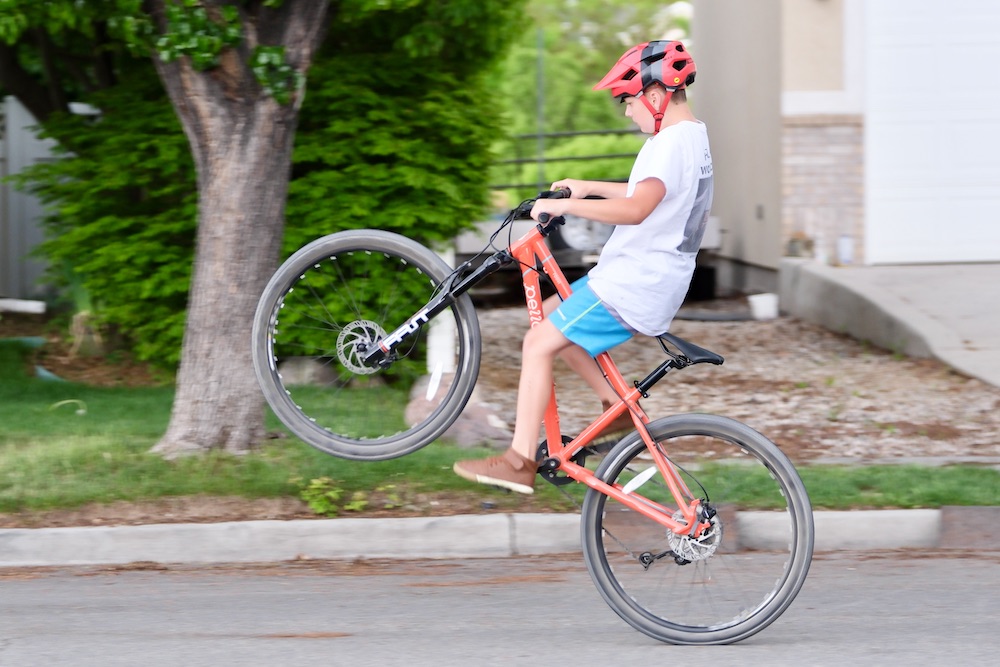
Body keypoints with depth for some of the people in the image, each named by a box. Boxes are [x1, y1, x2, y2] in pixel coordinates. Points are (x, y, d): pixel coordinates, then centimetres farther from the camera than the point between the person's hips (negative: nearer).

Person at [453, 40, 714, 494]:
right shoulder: (692, 137, 14)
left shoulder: (673, 143, -19)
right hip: (652, 279, 10)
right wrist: (589, 188, 28)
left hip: (633, 287, -10)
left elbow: (636, 208, -34)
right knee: (550, 317, 19)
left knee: (539, 343, -10)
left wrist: (566, 205, -29)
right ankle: (616, 405, 17)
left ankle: (519, 462, -10)